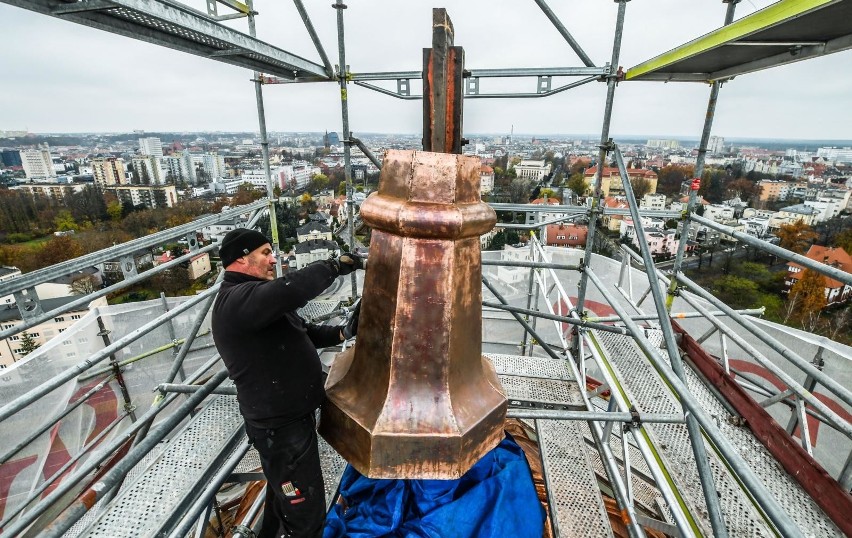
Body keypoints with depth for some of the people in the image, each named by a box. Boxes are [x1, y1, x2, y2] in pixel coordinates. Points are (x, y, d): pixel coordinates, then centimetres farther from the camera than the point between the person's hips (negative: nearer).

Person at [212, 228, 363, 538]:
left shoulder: (253, 297, 12)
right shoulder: (237, 300, -24)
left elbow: (302, 333, 13)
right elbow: (292, 289, -44)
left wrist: (342, 333, -3)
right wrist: (336, 266, -28)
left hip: (289, 415, 11)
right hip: (280, 427, -10)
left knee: (284, 493, 32)